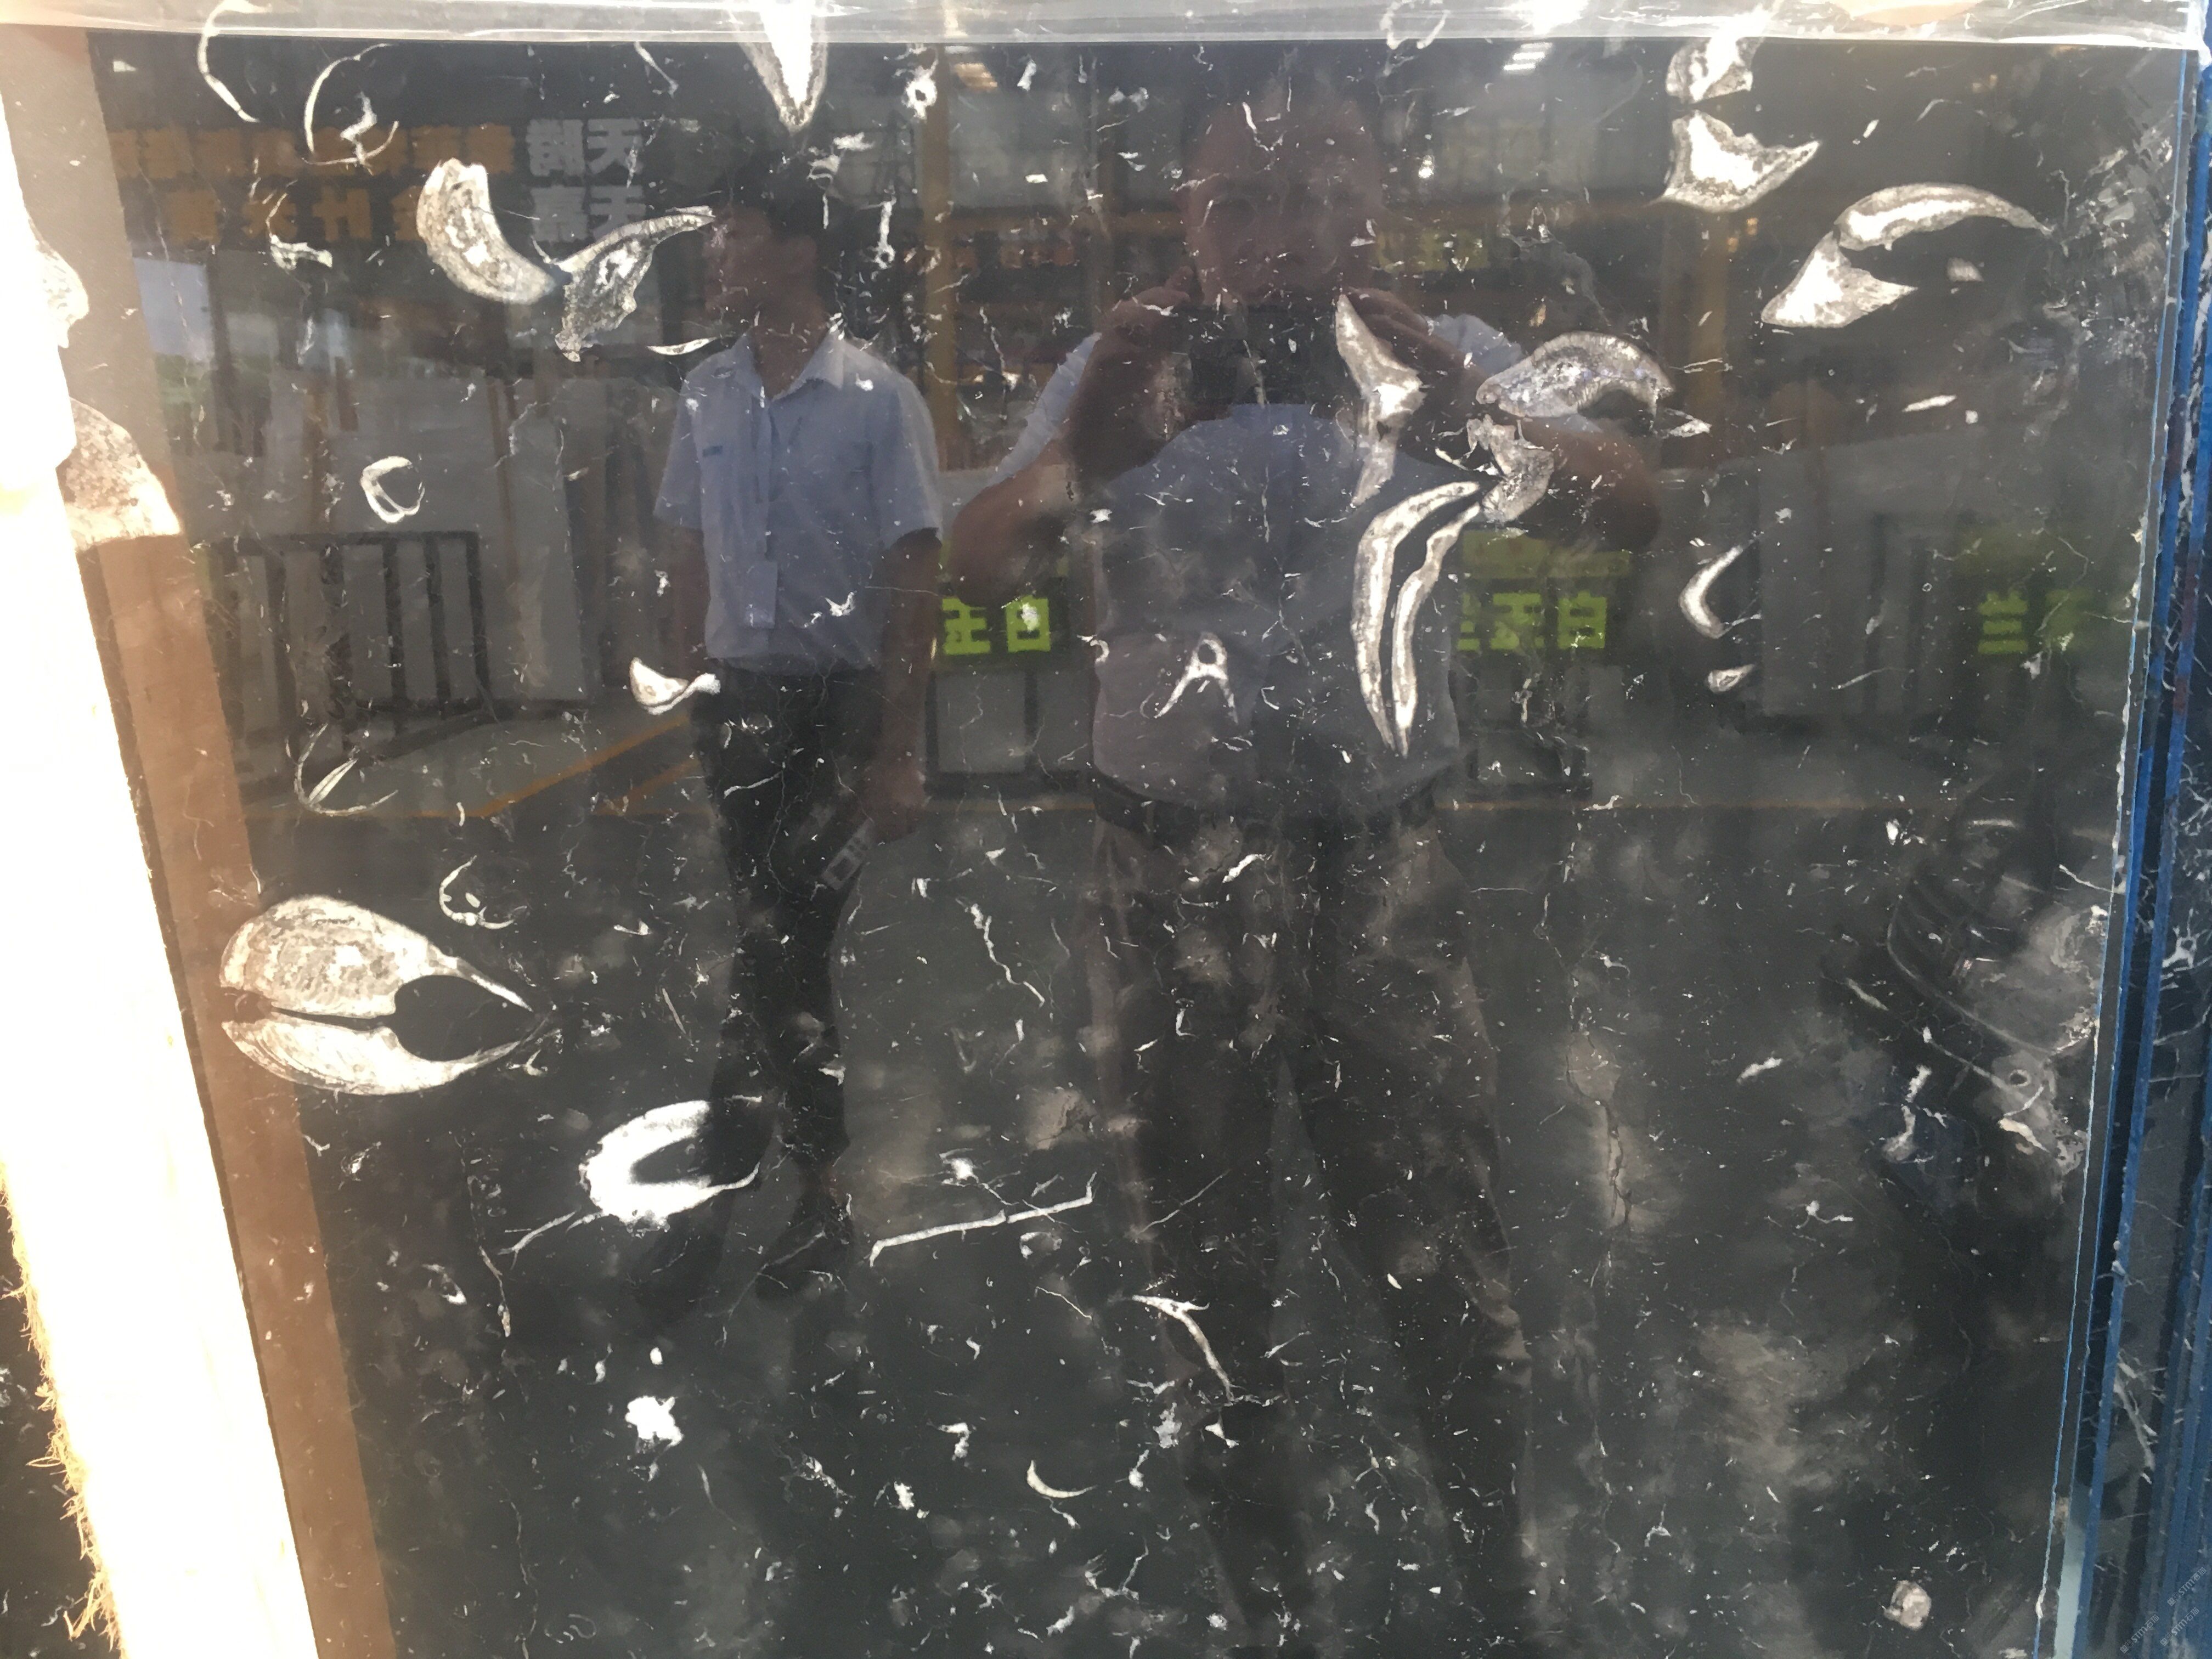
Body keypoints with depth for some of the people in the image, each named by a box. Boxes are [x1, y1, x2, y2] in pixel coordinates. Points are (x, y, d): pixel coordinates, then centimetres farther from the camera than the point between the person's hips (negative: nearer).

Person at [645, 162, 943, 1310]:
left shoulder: (878, 400, -7)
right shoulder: (705, 396, 7)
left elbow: (913, 582, -8)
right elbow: (691, 559, 12)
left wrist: (898, 753, -11)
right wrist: (693, 700, 10)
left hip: (840, 699, -4)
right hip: (738, 697, 5)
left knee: (778, 944, -5)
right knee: (785, 943, 10)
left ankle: (720, 1189, 9)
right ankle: (818, 1188, 24)